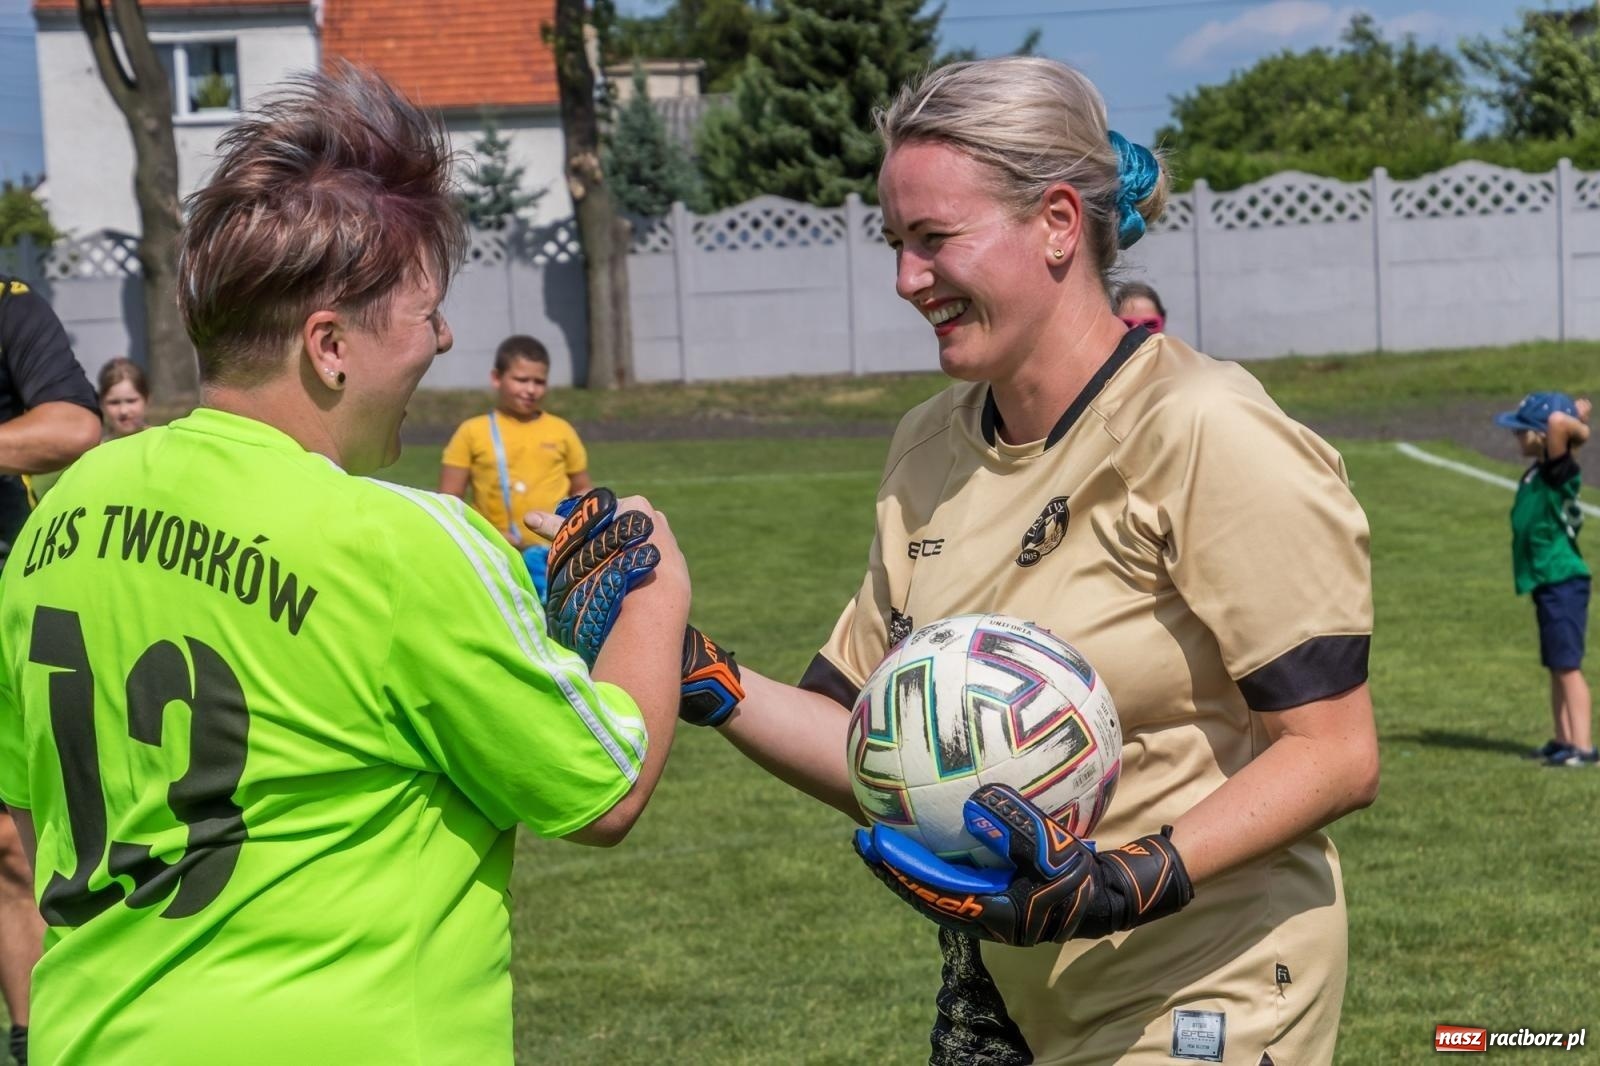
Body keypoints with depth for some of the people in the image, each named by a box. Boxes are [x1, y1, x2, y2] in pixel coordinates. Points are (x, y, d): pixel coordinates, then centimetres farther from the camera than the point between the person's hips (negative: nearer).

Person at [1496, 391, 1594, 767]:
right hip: (1547, 582, 9)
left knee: (1567, 665, -9)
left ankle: (1583, 746, -8)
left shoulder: (1559, 472, -17)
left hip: (1563, 582, -9)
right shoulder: (1538, 471, 8)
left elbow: (1558, 420, -35)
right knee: (1557, 666, 14)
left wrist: (1580, 430, -18)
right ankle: (1564, 740, 21)